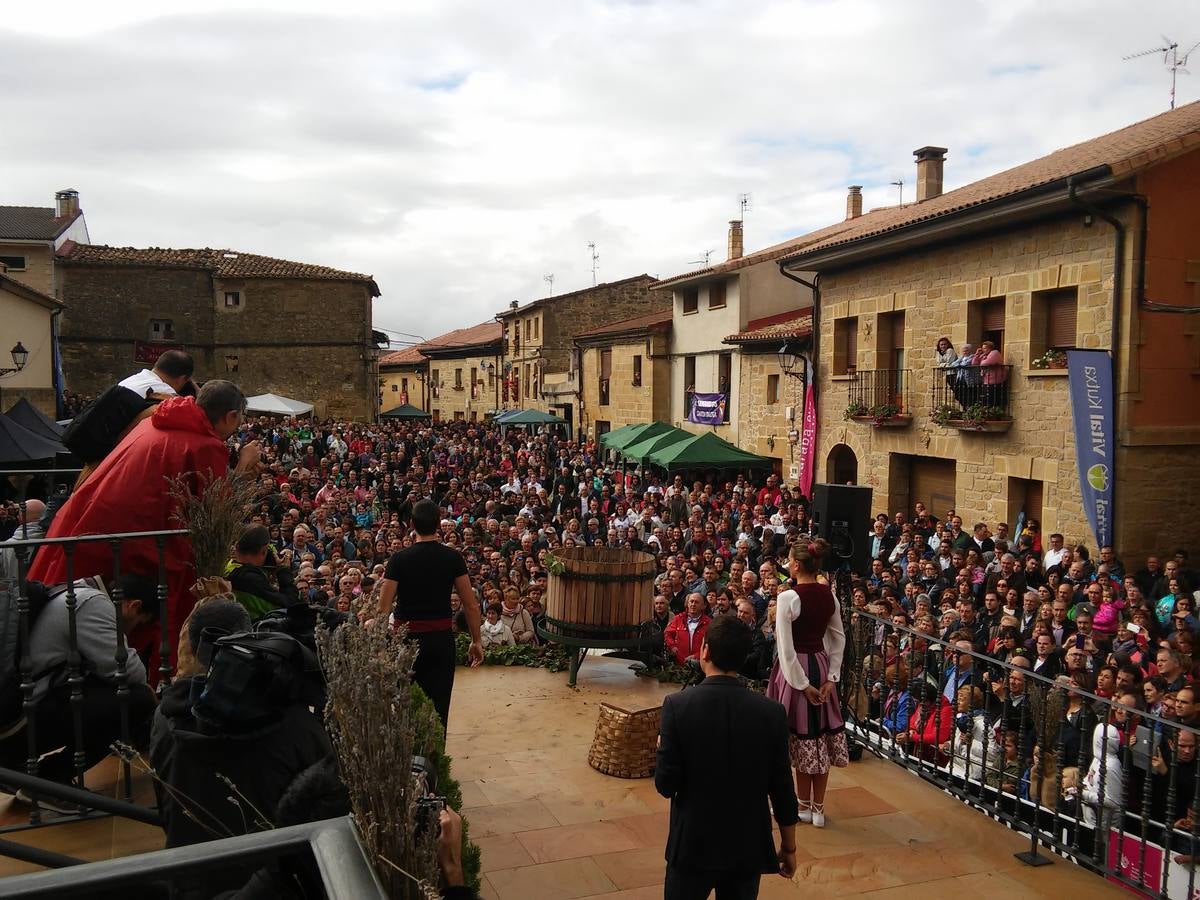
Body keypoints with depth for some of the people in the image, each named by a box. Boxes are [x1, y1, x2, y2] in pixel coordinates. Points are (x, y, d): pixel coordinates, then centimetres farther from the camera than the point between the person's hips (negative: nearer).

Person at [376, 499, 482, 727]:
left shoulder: (399, 559, -6)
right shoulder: (453, 558, -3)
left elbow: (383, 608, -8)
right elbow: (471, 605, -1)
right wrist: (476, 640, 9)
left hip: (407, 638, 0)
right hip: (442, 638, 1)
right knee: (438, 706, 5)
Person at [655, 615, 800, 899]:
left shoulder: (678, 705, -16)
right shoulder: (772, 712, -11)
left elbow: (666, 785, -14)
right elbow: (781, 789, -5)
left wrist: (662, 749, 7)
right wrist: (789, 847, 10)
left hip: (692, 844, -1)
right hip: (748, 847, 2)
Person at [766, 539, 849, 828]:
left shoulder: (788, 598, -18)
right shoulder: (829, 595, 1)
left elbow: (786, 650, -19)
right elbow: (839, 638, 7)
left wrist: (802, 684, -12)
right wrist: (831, 677, 7)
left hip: (796, 668, -6)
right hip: (821, 665, 6)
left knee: (801, 737, 7)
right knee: (821, 736, 13)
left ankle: (804, 806, 21)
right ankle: (818, 809, 23)